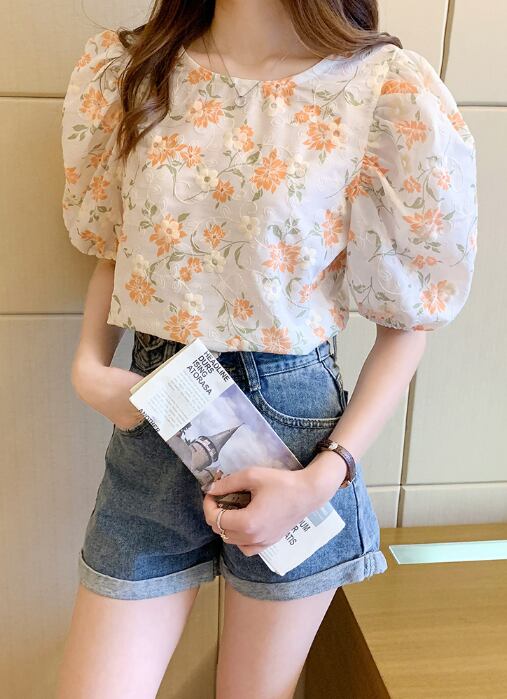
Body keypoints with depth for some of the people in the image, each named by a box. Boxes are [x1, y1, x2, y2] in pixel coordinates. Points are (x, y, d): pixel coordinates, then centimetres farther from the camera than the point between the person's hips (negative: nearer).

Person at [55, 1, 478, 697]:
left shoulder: (390, 94, -11)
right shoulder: (123, 70, 2)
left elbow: (408, 321, -5)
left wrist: (326, 477, -13)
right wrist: (88, 366, -4)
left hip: (292, 428, -2)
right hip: (153, 413, 3)